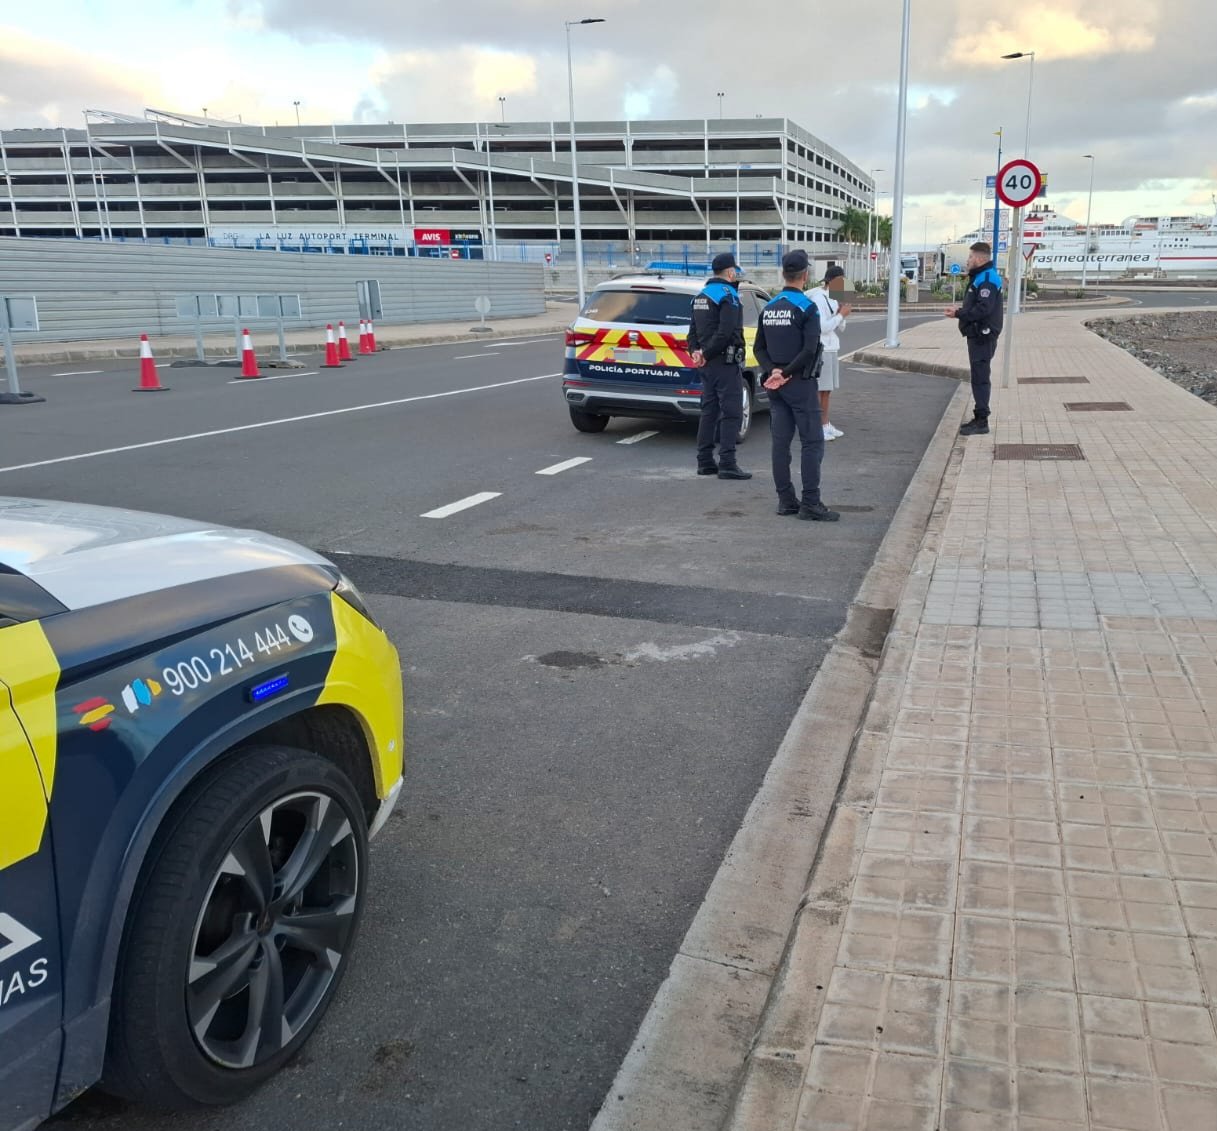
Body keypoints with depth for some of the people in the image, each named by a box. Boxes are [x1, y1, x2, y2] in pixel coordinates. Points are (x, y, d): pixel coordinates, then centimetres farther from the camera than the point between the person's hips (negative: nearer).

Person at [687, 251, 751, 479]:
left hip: (708, 364, 9)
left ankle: (705, 461, 15)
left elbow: (693, 329, 16)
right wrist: (706, 354, -14)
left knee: (709, 411, 12)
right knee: (731, 413, -7)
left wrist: (695, 351, 3)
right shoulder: (728, 296, -13)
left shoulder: (701, 296, 16)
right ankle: (727, 464, -10)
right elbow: (725, 333, -22)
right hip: (726, 362, -9)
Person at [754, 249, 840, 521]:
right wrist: (786, 373, -11)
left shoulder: (768, 308, 10)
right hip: (800, 384, -7)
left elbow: (759, 348, 9)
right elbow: (810, 350, -20)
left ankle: (785, 500, 12)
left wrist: (773, 371, -3)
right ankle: (810, 504, -5)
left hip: (776, 385, 7)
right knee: (812, 443, -3)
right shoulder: (806, 307, -12)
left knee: (781, 442, 9)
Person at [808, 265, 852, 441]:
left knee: (827, 390, 13)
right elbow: (822, 326, -21)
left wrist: (842, 314, 0)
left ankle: (825, 425, 20)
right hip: (820, 349, -9)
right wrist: (841, 314, -13)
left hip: (832, 348, 9)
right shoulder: (818, 298, -13)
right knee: (818, 389, -7)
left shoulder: (834, 299, 14)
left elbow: (840, 328, 17)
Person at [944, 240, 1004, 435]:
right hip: (977, 336, 11)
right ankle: (979, 418, 22)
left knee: (980, 378, -9)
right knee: (979, 378, 15)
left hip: (983, 338, -11)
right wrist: (961, 309, 8)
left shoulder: (987, 280, -16)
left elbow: (983, 309, -26)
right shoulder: (979, 278, 19)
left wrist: (958, 314, -20)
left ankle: (981, 422, -8)